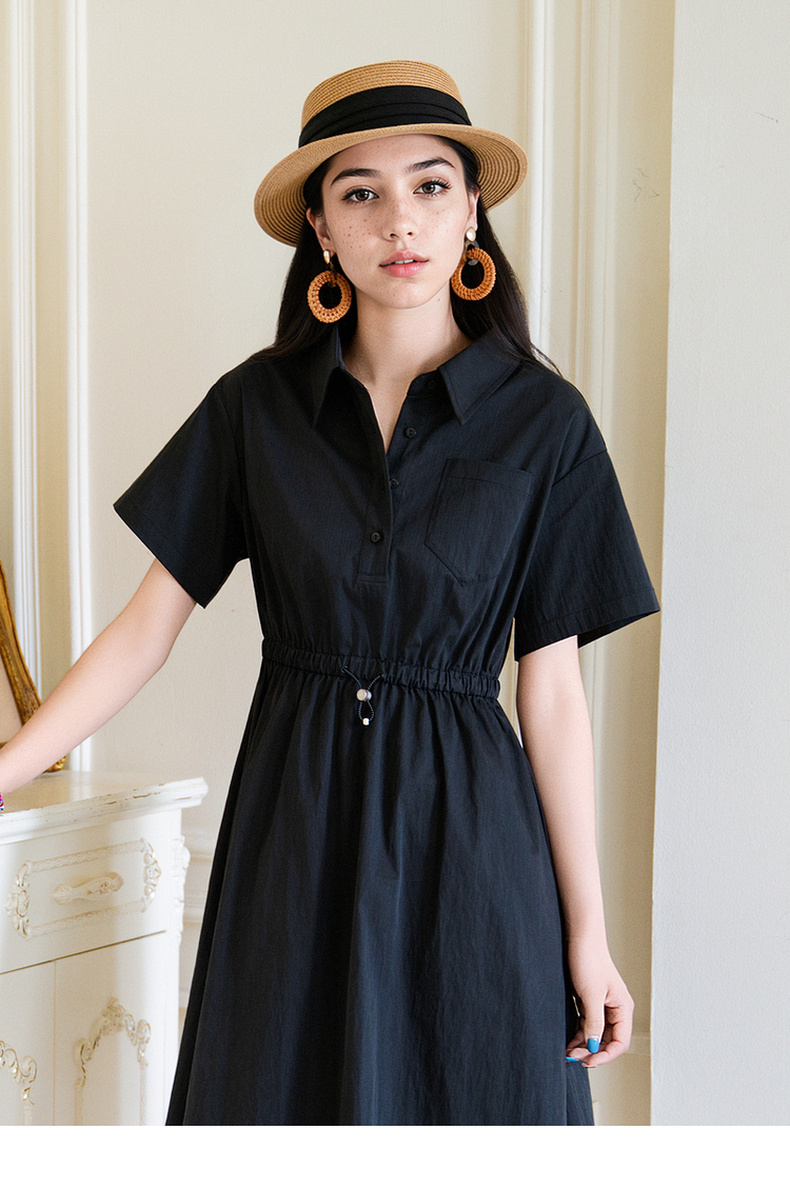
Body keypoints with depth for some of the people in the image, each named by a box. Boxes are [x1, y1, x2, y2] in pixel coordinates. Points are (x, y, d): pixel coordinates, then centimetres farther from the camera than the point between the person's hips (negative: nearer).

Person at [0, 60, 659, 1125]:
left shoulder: (542, 421, -4)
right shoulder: (256, 407, 0)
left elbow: (552, 688, -3)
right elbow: (148, 626, 1)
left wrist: (588, 931, -3)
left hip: (465, 835, -1)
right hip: (292, 833, 1)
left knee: (469, 1095, 7)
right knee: (286, 1098, 10)